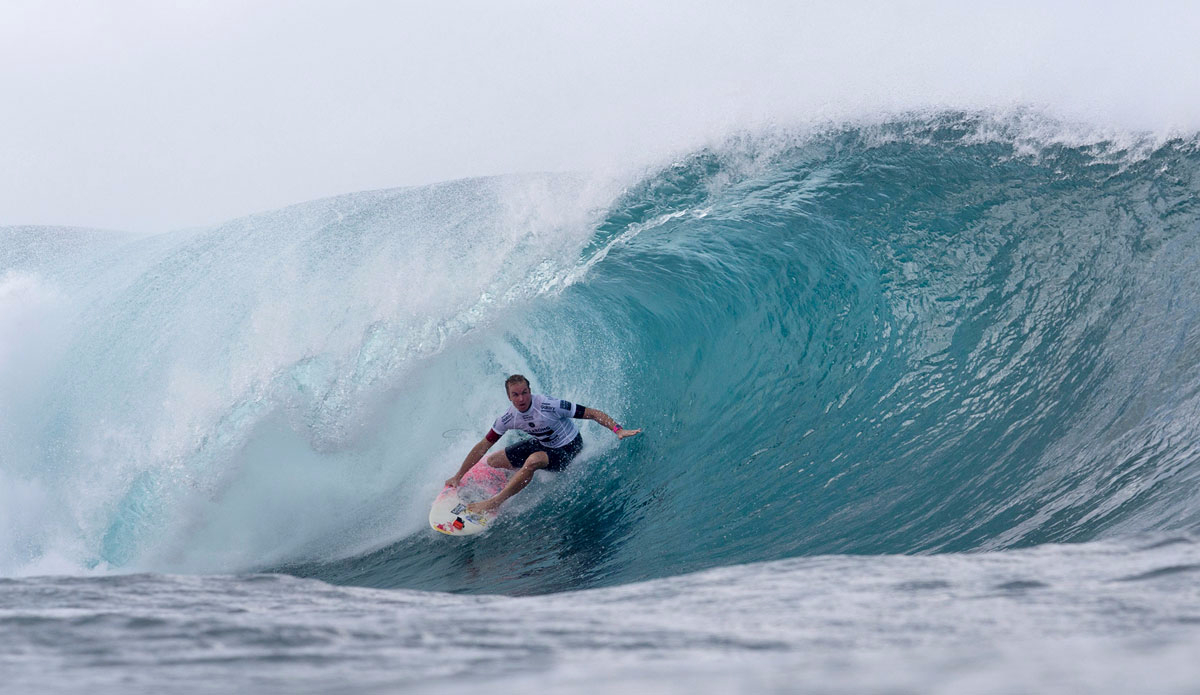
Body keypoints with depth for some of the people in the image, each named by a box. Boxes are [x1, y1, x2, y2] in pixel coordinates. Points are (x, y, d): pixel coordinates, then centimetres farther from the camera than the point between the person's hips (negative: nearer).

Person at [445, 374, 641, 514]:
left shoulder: (549, 406, -30)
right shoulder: (509, 419, -13)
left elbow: (592, 414, -25)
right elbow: (482, 447, -4)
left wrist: (618, 430, -37)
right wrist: (458, 476, -4)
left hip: (569, 450, -6)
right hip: (542, 445, 6)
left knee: (533, 460, -36)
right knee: (492, 462, 1)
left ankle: (494, 503, -25)